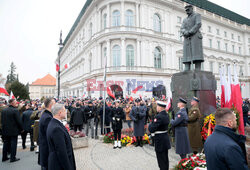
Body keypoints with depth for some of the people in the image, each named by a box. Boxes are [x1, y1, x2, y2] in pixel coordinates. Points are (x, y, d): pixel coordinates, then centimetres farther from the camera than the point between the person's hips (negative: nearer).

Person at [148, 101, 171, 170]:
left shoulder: (159, 116, -25)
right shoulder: (166, 115, 4)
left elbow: (151, 129, -26)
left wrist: (150, 125, -6)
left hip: (160, 141, -9)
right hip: (166, 139, 9)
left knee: (161, 160, 6)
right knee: (165, 159, 22)